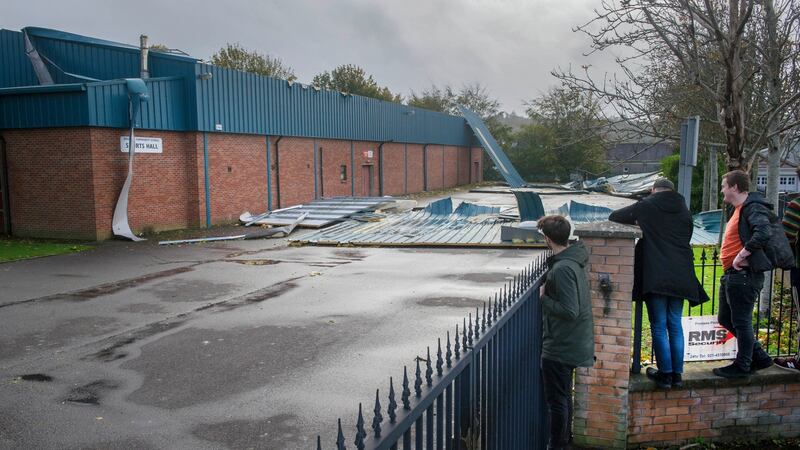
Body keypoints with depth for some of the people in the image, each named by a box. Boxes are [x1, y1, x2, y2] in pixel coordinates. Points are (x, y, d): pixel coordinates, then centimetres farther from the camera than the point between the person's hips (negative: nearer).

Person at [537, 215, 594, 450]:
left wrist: (544, 298, -17)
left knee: (557, 400, 4)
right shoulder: (575, 259, 4)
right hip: (571, 344, 10)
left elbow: (570, 311, -28)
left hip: (560, 348, -10)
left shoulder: (562, 269, -26)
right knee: (564, 397, 22)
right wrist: (549, 292, 7)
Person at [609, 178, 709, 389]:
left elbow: (614, 217, 4)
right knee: (675, 325, 12)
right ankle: (677, 373, 16)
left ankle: (665, 374, 4)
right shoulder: (684, 211, 13)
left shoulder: (647, 206, 0)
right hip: (680, 275, 5)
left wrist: (637, 223, 20)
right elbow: (686, 239, 21)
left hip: (655, 275, -4)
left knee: (659, 326, 2)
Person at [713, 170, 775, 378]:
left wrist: (742, 255, -24)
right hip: (732, 275, 11)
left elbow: (763, 234, -30)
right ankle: (759, 357, 26)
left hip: (744, 275, -11)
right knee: (725, 319, 16)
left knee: (741, 322, -1)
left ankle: (742, 366, 11)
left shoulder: (753, 208, -13)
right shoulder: (739, 209, 19)